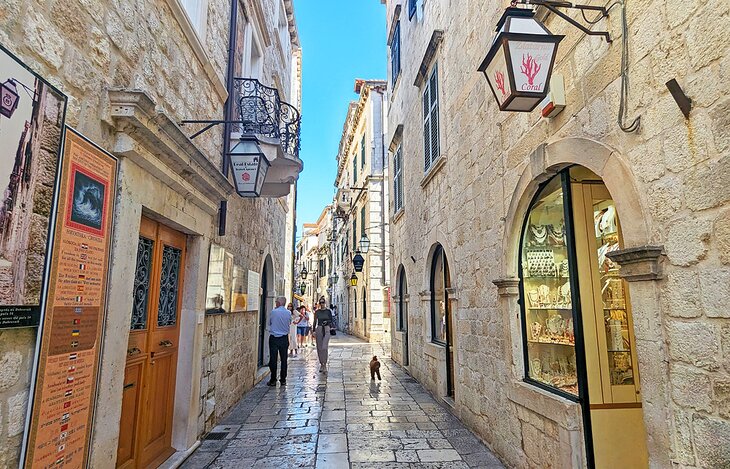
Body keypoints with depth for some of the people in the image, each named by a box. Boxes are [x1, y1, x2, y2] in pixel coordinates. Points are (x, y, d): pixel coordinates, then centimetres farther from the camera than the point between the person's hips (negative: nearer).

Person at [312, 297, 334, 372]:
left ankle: (325, 364, -5)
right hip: (319, 329, 2)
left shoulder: (328, 311, 2)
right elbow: (315, 322, 10)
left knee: (324, 347, -13)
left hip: (326, 329, -2)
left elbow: (331, 321, 5)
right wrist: (314, 331, 4)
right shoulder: (317, 312, 7)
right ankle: (321, 364, 17)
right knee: (319, 348, 5)